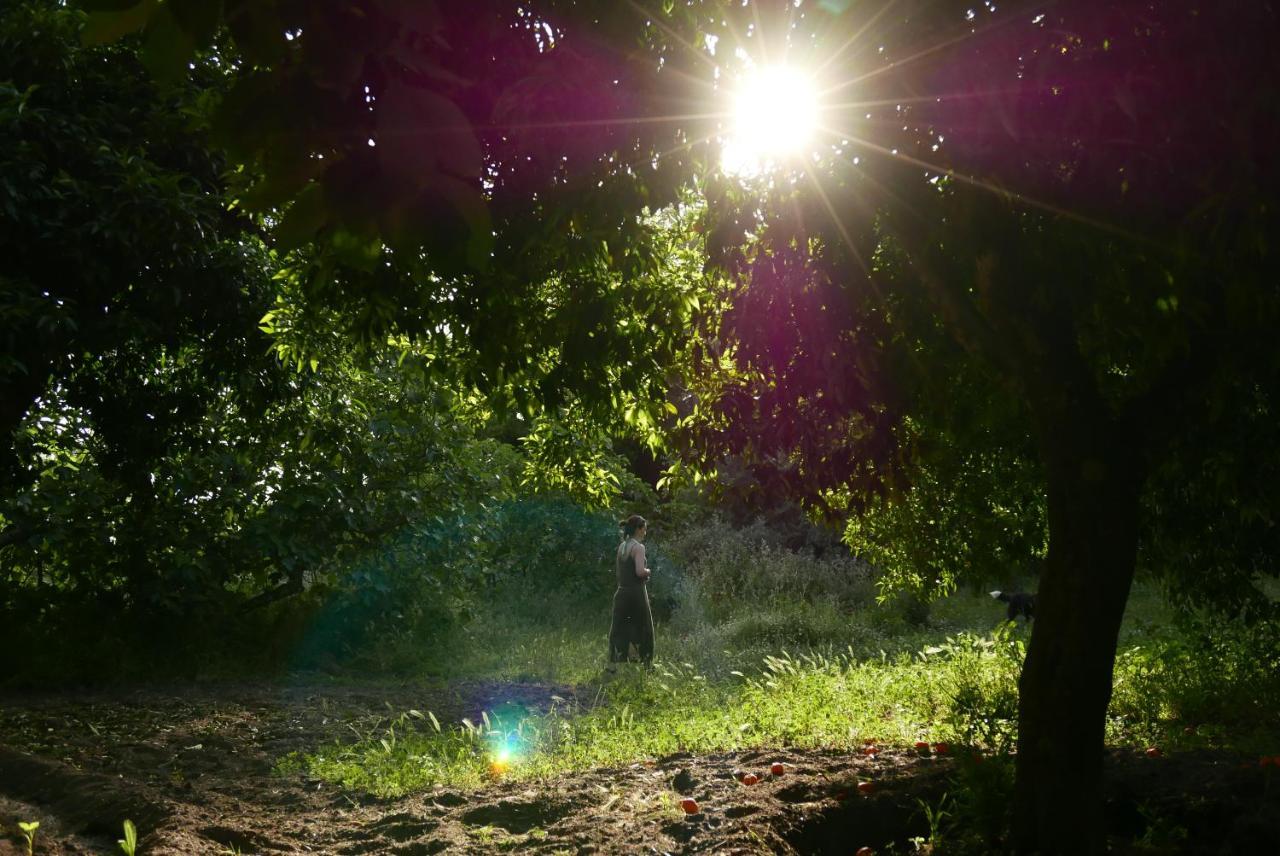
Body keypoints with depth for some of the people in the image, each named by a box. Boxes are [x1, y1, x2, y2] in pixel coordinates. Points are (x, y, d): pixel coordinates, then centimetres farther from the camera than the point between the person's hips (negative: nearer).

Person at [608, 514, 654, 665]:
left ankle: (612, 664, 4)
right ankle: (646, 663, 15)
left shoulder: (622, 546, 11)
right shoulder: (638, 547, -12)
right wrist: (649, 572, -1)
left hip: (622, 592, 6)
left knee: (619, 629, 7)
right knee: (642, 629, 8)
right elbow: (640, 571, -23)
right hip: (636, 592, -6)